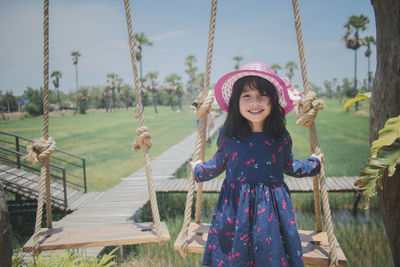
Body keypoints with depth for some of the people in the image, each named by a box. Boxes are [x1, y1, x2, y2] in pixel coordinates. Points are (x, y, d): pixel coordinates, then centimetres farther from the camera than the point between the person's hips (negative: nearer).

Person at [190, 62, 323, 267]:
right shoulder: (227, 135, -7)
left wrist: (313, 163, 28)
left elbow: (289, 166, 16)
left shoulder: (281, 137, -4)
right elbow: (218, 163, 14)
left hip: (271, 206, 1)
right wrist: (199, 170, 27)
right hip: (235, 206, 0)